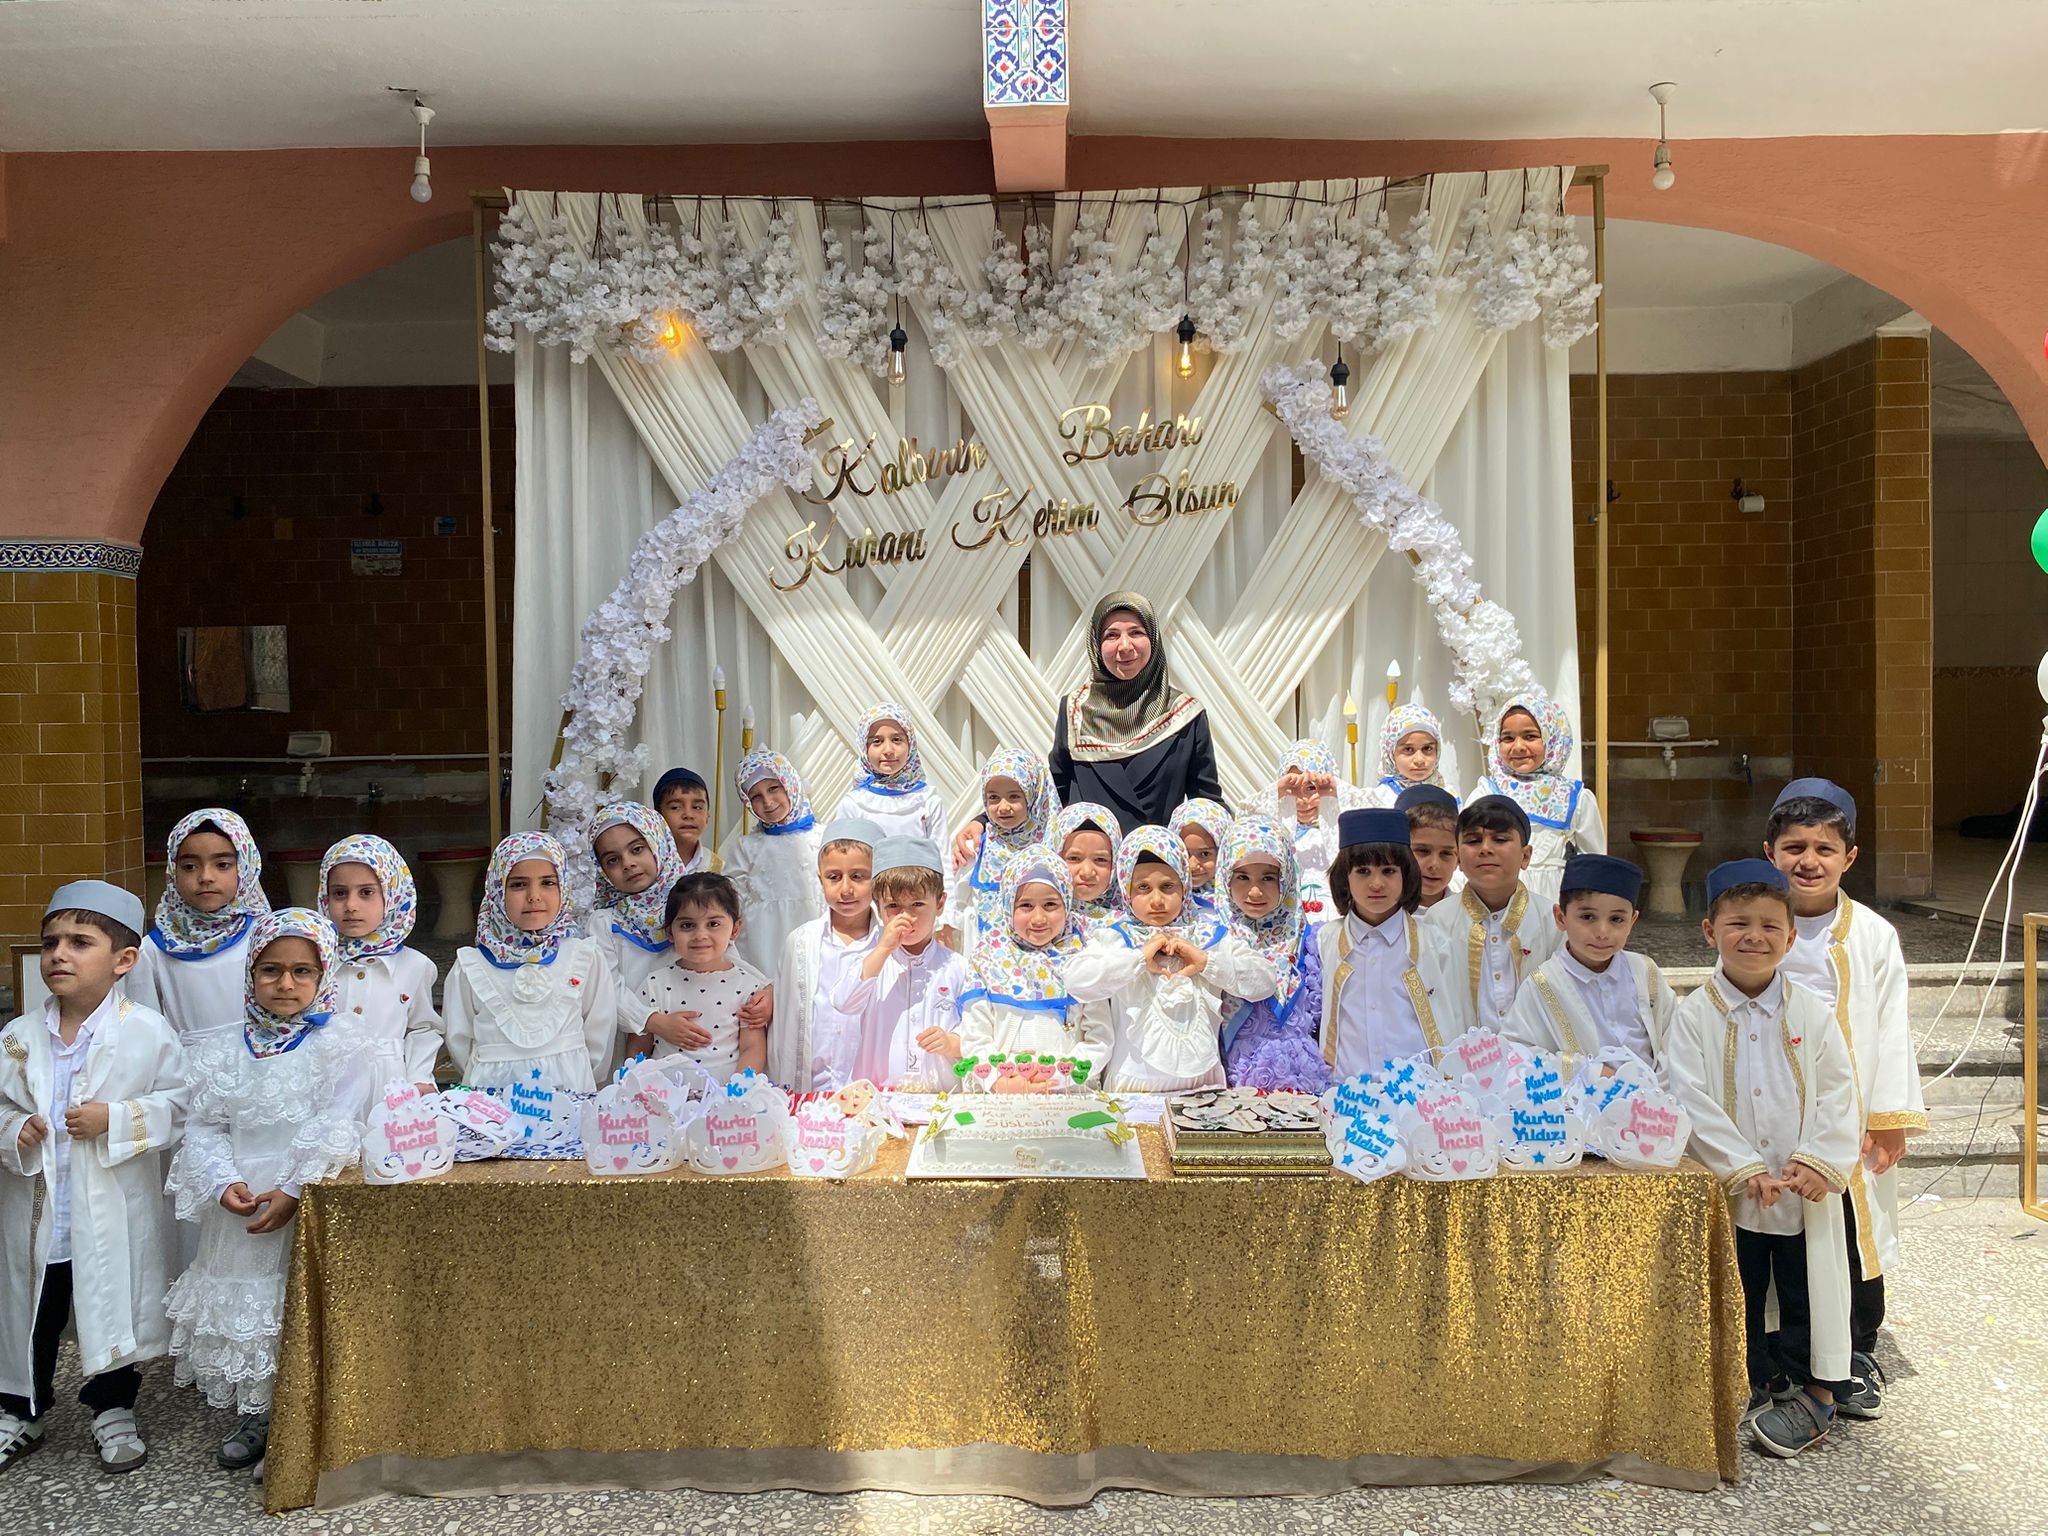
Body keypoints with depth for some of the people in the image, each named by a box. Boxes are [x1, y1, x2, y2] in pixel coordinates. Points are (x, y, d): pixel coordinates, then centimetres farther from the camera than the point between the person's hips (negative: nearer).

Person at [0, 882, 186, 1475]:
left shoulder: (148, 1032, -10)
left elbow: (180, 1106, -8)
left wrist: (116, 1120, -20)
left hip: (115, 1217, -3)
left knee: (113, 1316, 12)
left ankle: (112, 1409, 32)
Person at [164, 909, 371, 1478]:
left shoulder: (339, 1042, -5)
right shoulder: (223, 1050, 8)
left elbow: (336, 1129, -12)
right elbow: (205, 1126, 6)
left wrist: (293, 1190, -19)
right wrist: (223, 1182, -12)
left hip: (307, 1202, -4)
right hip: (239, 1206, 4)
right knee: (241, 1305, 10)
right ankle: (254, 1418, 29)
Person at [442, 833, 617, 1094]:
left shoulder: (586, 958, 4)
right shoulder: (470, 967, 4)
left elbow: (600, 1037, 8)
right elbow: (459, 1043, 10)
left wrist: (578, 1080, 4)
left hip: (569, 1086, 0)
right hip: (493, 1089, 0)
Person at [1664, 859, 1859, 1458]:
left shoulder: (1810, 1013, -2)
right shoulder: (1693, 1017, -8)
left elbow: (1839, 1093, -3)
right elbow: (1690, 1101, -14)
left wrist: (1819, 1163, -15)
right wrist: (1746, 1169, -20)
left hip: (1805, 1189, 0)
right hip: (1728, 1190, 0)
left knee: (1806, 1288, 10)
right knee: (1736, 1291, 13)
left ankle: (1815, 1392, 25)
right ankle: (1751, 1379, 31)